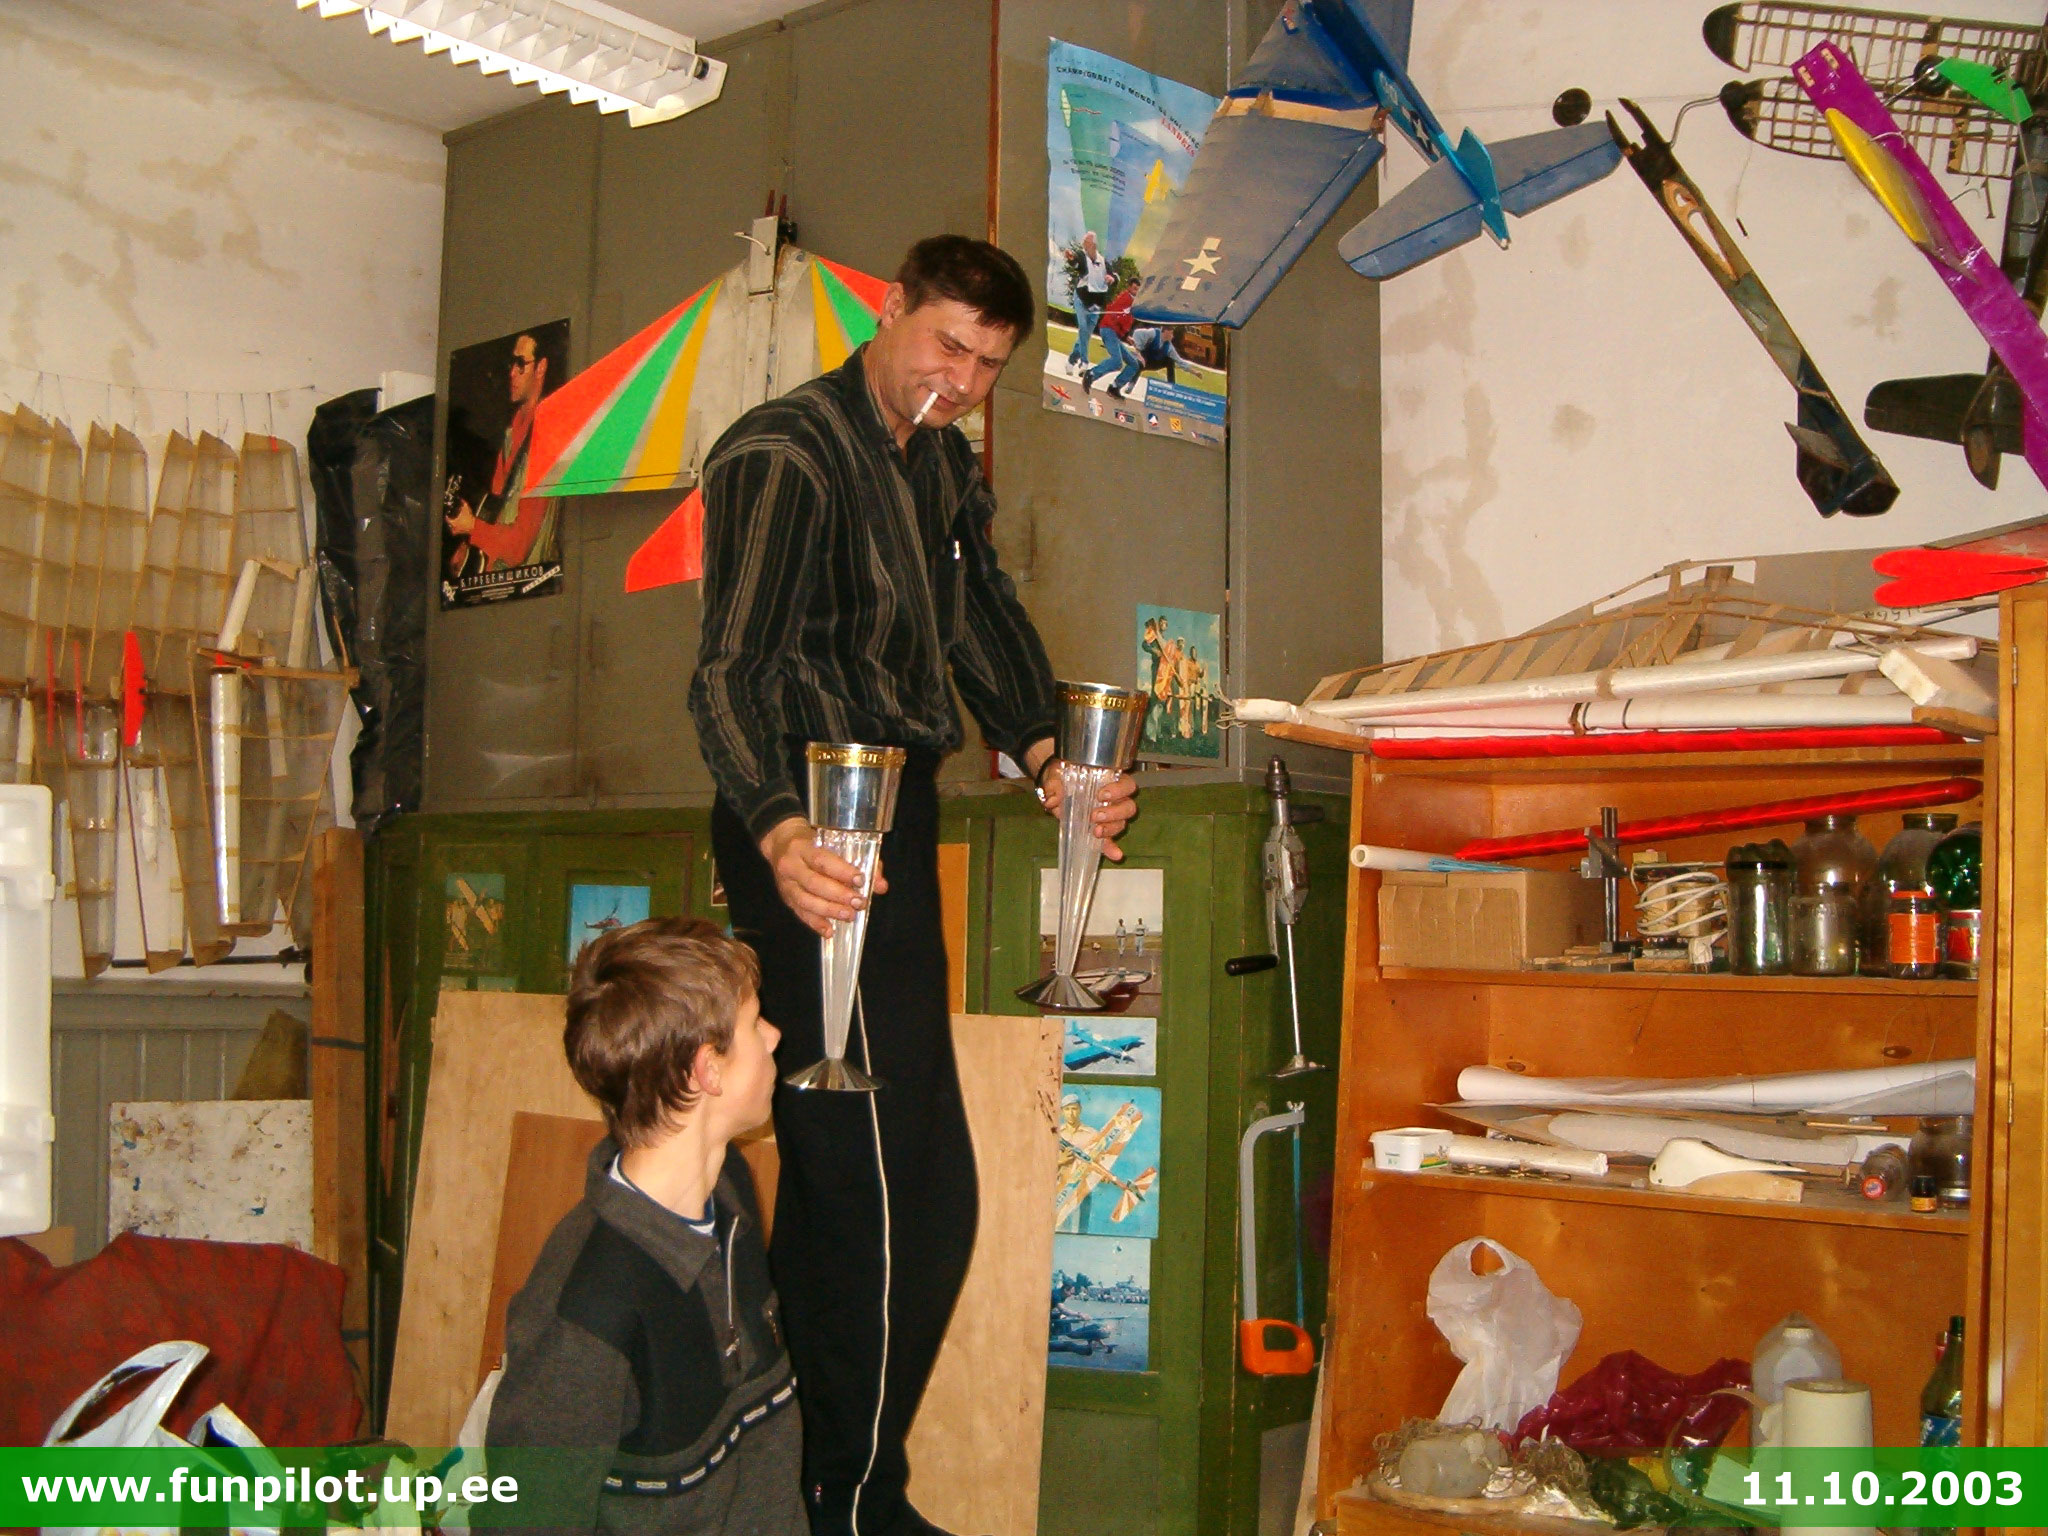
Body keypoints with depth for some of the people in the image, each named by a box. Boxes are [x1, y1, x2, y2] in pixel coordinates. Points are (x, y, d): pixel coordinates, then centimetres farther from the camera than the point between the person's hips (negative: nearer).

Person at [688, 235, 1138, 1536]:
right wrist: (778, 833, -42)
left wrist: (1043, 752, -4)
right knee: (908, 1189, -7)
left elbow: (982, 620, 15)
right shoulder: (785, 457, -13)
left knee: (835, 1175, 17)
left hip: (894, 822, 10)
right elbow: (733, 671, -24)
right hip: (818, 840, -10)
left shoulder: (945, 467, 16)